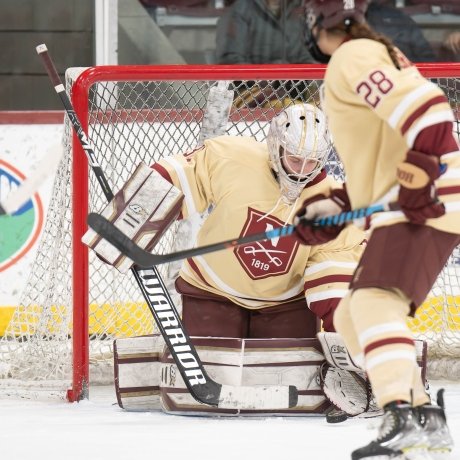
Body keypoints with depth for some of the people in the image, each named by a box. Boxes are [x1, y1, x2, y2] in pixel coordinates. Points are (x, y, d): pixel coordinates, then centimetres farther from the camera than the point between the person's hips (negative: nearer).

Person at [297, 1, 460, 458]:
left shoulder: (352, 59, -7)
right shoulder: (375, 57, 26)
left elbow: (423, 104, -24)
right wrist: (331, 210, 24)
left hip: (423, 205, -11)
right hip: (408, 210, 11)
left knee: (373, 301, -27)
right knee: (350, 318, 16)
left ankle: (403, 419, -43)